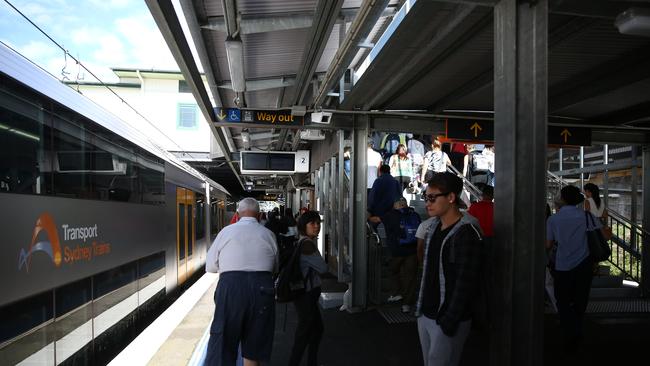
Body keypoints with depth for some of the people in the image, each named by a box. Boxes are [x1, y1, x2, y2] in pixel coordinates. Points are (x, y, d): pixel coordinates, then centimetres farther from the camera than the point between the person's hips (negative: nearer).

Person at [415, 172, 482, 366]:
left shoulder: (466, 233, -17)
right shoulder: (434, 227, 9)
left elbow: (466, 283, -20)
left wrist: (450, 322, -19)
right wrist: (421, 307, 15)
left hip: (448, 321, -8)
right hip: (425, 315, 8)